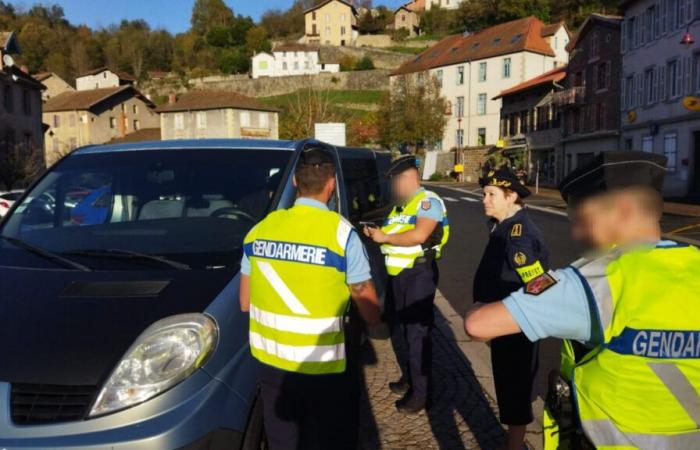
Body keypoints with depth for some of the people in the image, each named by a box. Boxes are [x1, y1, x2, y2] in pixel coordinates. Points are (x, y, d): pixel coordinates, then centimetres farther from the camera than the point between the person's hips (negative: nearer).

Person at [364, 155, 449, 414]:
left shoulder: (428, 201, -11)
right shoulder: (400, 205, 16)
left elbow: (419, 236, -25)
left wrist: (385, 237, -18)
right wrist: (377, 234, -1)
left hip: (418, 274, -9)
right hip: (396, 274, 9)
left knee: (417, 333, -3)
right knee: (397, 329, 18)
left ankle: (420, 394, 6)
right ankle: (407, 379, 36)